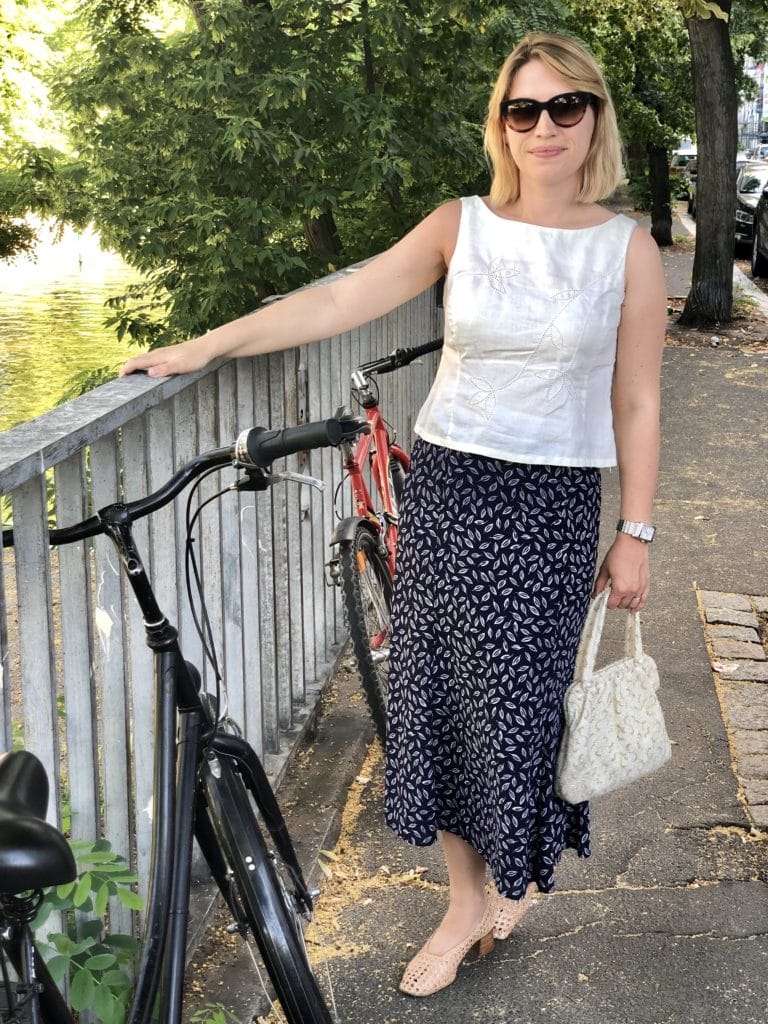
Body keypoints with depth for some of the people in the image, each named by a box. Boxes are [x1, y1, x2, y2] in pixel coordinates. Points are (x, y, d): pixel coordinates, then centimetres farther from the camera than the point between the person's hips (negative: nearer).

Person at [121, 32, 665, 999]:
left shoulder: (628, 248, -1)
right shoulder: (461, 225, 2)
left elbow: (636, 404, 1)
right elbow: (341, 301, -4)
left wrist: (635, 534, -1)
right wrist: (205, 346, -10)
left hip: (549, 506, -2)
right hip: (443, 485, 2)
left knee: (514, 701, 1)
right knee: (435, 694, 7)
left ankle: (518, 874, 32)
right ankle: (466, 903, 26)